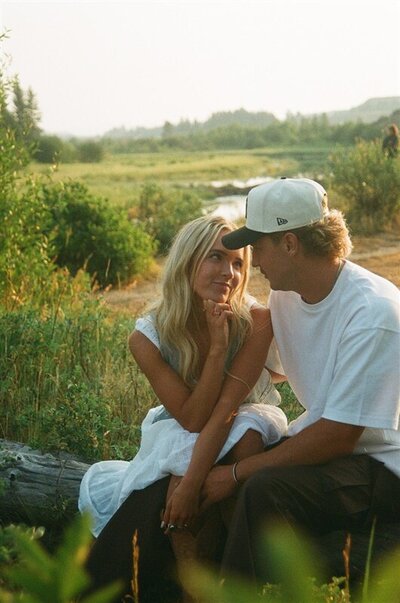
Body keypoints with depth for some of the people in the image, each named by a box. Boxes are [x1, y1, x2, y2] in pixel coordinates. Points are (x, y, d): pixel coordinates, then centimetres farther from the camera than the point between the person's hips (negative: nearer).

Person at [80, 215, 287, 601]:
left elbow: (226, 407, -27)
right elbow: (193, 417, -23)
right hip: (178, 434, 1)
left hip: (246, 426, 0)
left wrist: (191, 483, -36)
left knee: (247, 430, -35)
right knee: (170, 494, -33)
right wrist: (218, 346, -33)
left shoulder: (255, 320, -22)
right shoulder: (148, 337, -18)